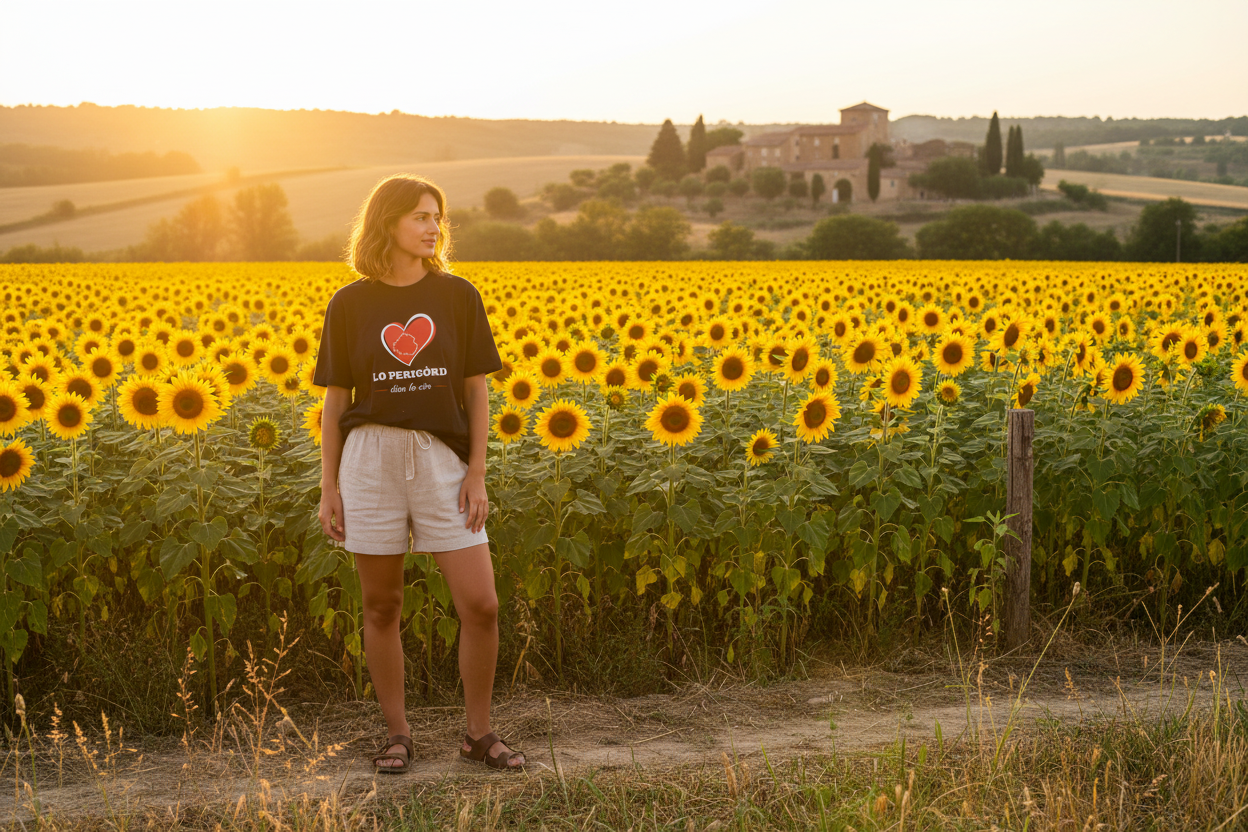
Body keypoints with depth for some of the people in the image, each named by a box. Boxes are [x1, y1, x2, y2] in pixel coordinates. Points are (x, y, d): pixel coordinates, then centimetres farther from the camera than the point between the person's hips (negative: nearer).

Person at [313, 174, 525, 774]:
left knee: (480, 605, -4)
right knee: (381, 606, 6)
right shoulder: (349, 304, 4)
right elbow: (335, 402, 7)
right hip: (371, 458, 0)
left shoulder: (458, 296, 5)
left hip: (443, 459, 0)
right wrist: (329, 487, 3)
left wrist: (477, 473, -2)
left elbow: (476, 391, 6)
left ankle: (479, 734, 14)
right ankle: (397, 734, 22)